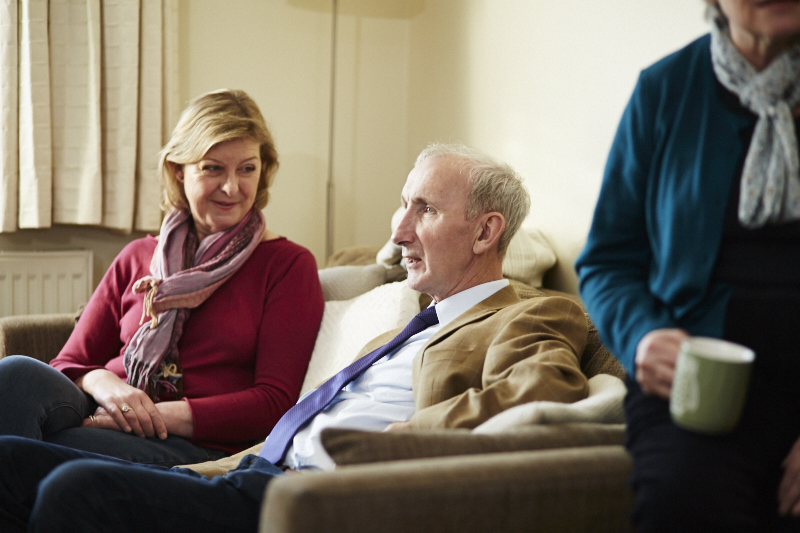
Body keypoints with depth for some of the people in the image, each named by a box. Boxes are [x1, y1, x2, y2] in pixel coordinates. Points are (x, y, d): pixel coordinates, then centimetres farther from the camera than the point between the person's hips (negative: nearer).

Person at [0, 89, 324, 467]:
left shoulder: (289, 265, 10)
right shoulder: (138, 258, 22)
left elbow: (275, 402, 0)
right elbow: (69, 364, 18)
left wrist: (162, 414, -12)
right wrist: (102, 383, -8)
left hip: (199, 447, -4)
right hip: (100, 419, 5)